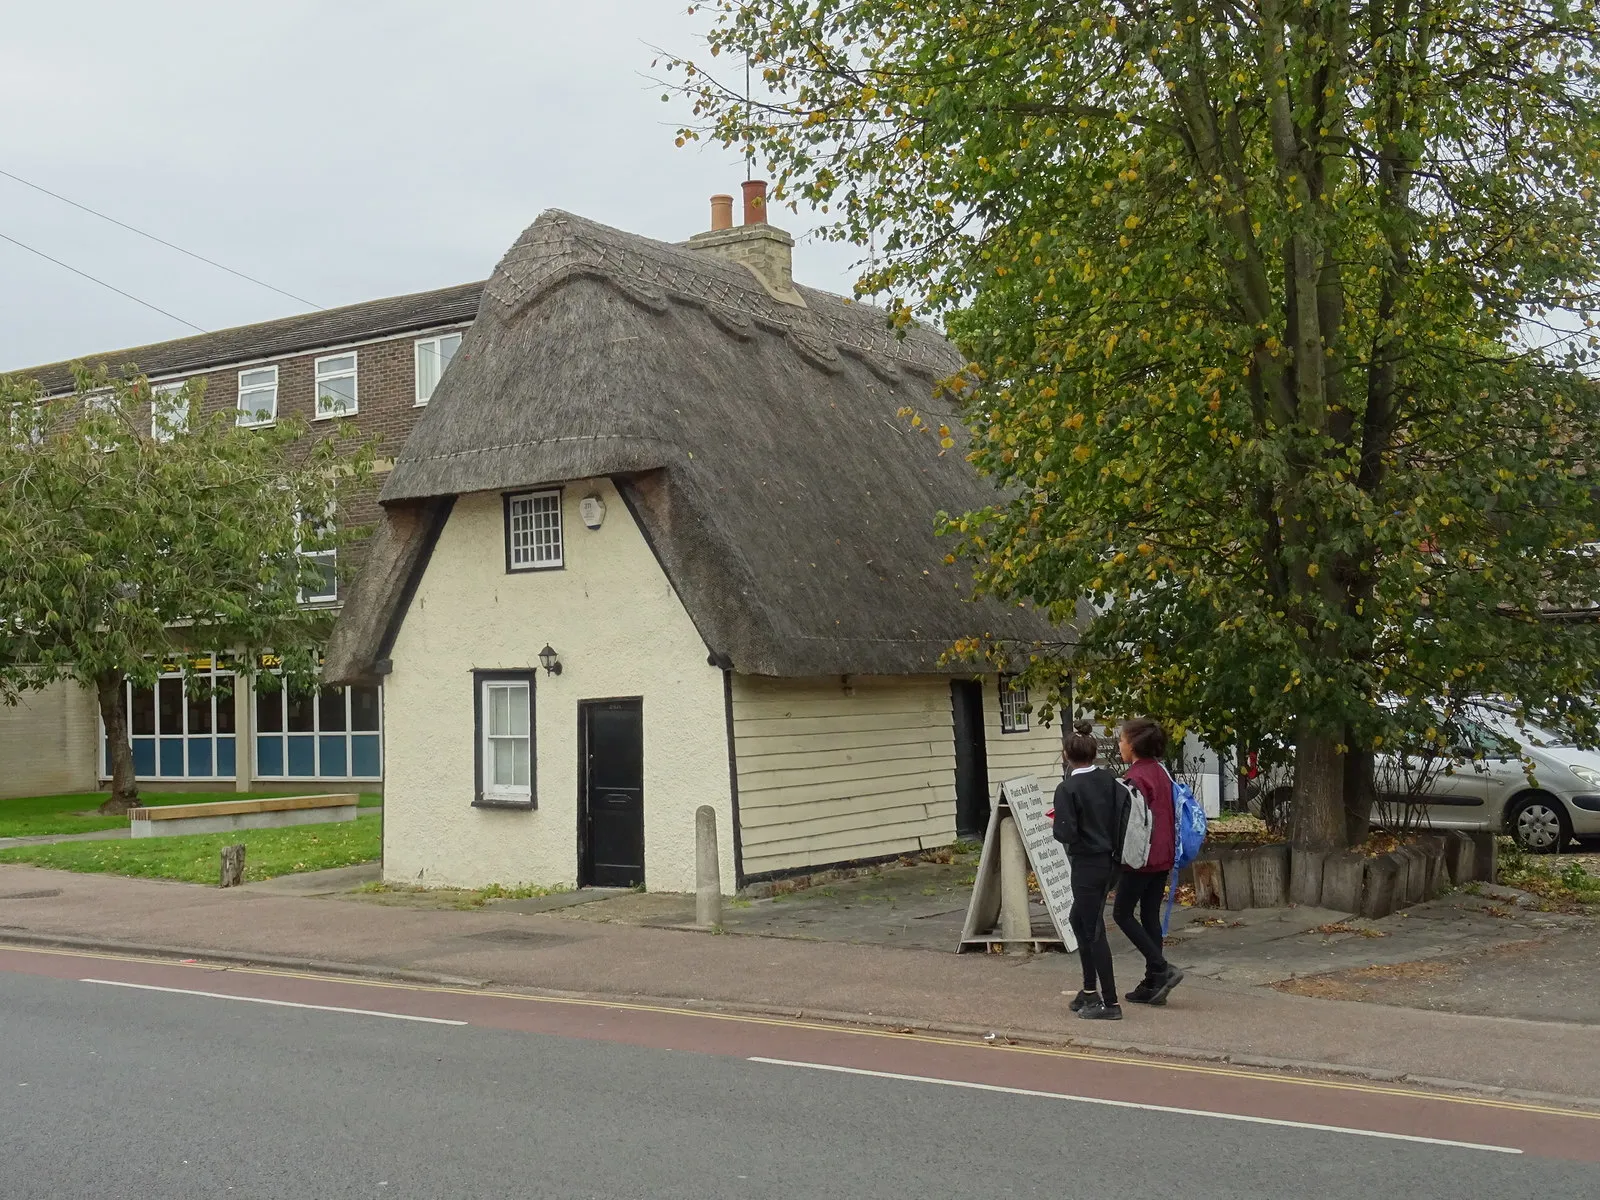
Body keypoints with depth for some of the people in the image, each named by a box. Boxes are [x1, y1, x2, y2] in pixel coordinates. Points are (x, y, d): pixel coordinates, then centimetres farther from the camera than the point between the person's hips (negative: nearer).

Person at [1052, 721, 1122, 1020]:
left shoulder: (1067, 789, -16)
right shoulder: (1109, 780, 1)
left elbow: (1065, 833, -20)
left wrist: (1057, 825, 0)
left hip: (1087, 864, -7)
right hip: (1109, 859, 7)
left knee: (1094, 931, 0)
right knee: (1078, 920, 22)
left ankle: (1110, 1003, 3)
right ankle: (1090, 990, 28)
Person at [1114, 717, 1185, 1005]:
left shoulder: (1136, 777, -17)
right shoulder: (1160, 771, 10)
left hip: (1141, 857, -9)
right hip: (1163, 856, 9)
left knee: (1122, 913, 3)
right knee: (1150, 916, 11)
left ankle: (1162, 968, -6)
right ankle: (1154, 982, 12)